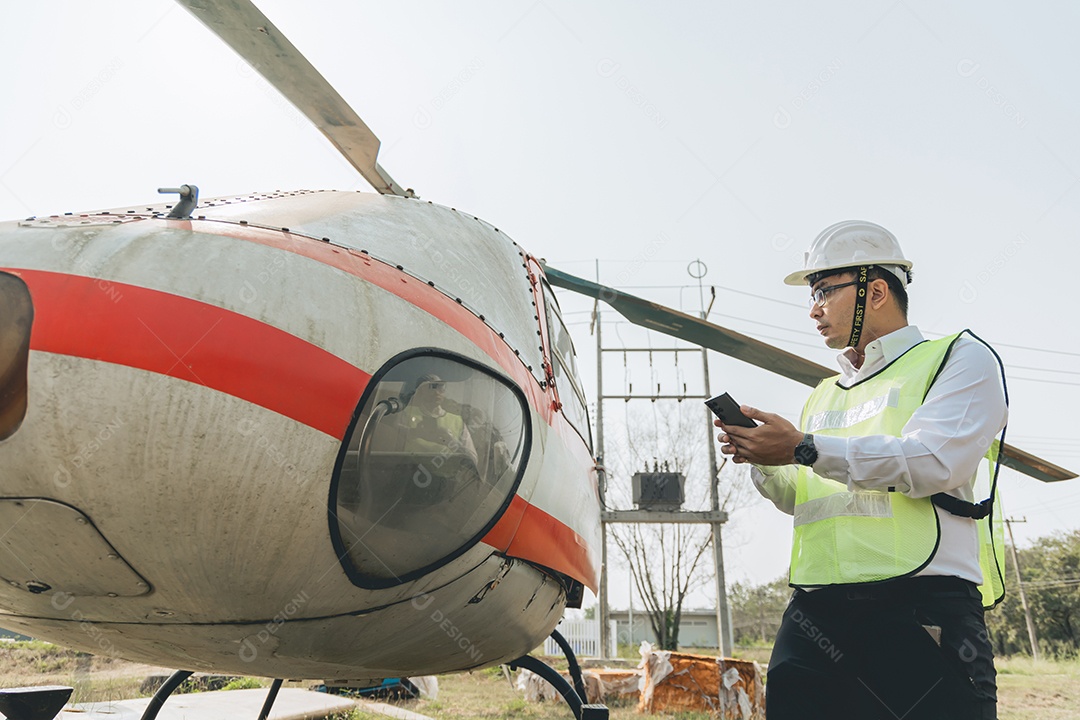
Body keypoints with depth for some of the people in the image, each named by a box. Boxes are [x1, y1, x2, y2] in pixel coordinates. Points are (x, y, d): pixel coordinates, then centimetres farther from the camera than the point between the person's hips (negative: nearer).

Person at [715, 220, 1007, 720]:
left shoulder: (959, 359, 5)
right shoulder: (822, 397, 24)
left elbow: (933, 462, -13)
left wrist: (804, 448, -15)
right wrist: (762, 461, 4)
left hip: (923, 607, -5)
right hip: (817, 612, 6)